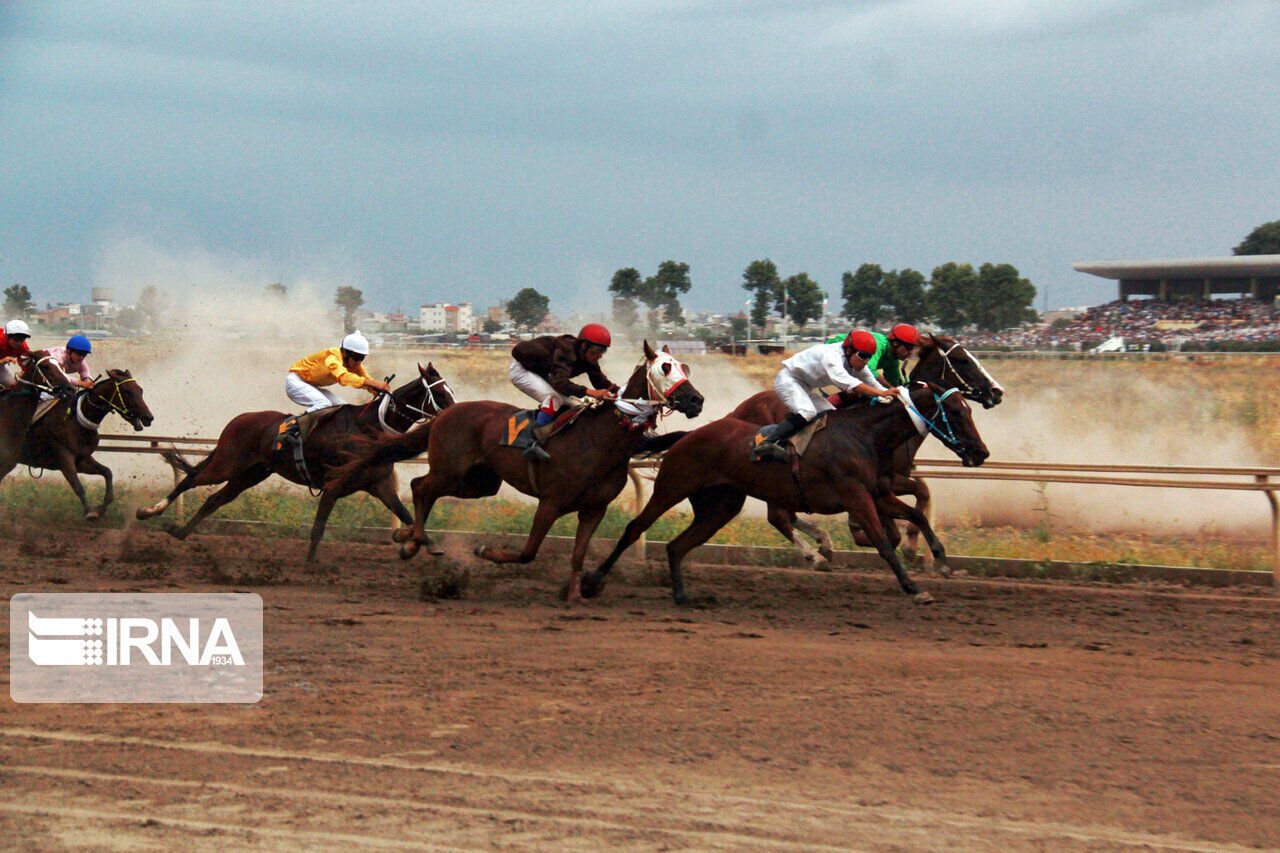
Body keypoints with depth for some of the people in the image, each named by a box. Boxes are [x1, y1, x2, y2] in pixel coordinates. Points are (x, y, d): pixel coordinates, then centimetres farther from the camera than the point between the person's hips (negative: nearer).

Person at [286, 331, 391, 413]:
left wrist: (381, 391, -30)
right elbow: (343, 377, -52)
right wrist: (373, 383, -63)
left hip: (313, 387, 8)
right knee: (324, 404, -31)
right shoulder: (332, 357, -33)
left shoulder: (355, 364, -8)